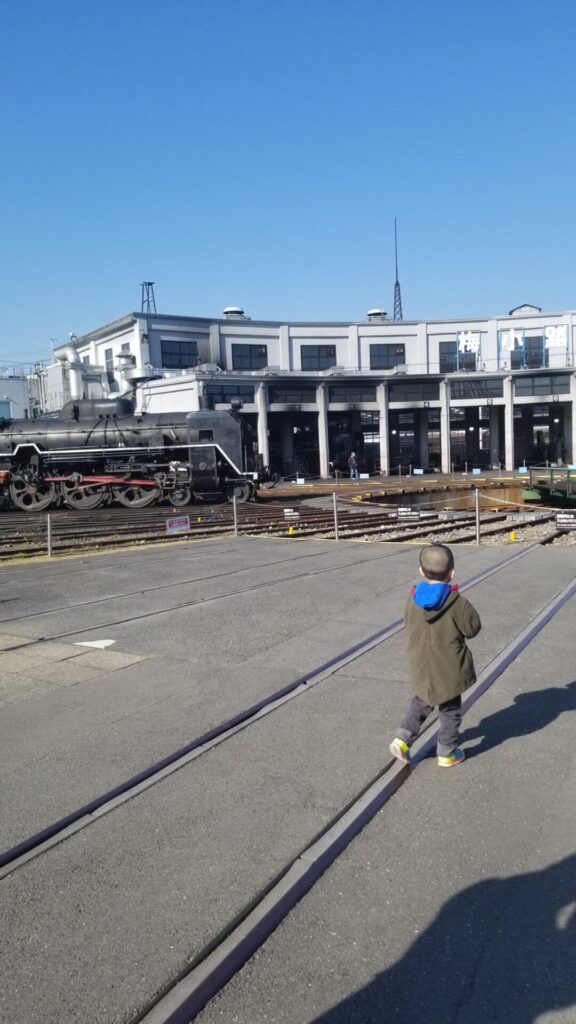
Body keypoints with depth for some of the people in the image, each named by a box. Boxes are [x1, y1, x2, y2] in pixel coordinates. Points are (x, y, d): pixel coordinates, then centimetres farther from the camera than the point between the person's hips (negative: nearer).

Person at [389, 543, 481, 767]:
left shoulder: (413, 600, -7)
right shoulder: (457, 603, -20)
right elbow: (473, 628, -8)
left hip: (421, 669, 4)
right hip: (449, 670, -4)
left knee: (421, 703, 25)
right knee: (450, 711, 15)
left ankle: (402, 739, 15)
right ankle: (447, 753, 26)